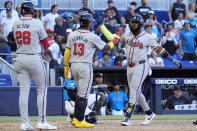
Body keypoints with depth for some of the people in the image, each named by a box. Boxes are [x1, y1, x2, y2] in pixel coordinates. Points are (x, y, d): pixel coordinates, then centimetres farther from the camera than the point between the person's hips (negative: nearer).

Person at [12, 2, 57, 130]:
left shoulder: (16, 24, 5)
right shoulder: (37, 23, -9)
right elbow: (45, 42, -2)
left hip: (20, 58, 5)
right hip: (34, 58, -5)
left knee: (24, 90, 5)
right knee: (42, 89, 5)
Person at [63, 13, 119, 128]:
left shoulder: (72, 35, 6)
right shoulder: (92, 37, -8)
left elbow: (67, 52, 7)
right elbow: (106, 47, 3)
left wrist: (66, 67, 14)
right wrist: (114, 41, 21)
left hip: (74, 66, 6)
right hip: (85, 66, -6)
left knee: (81, 93, 18)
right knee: (84, 95, -3)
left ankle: (76, 118, 16)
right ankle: (80, 121, -4)